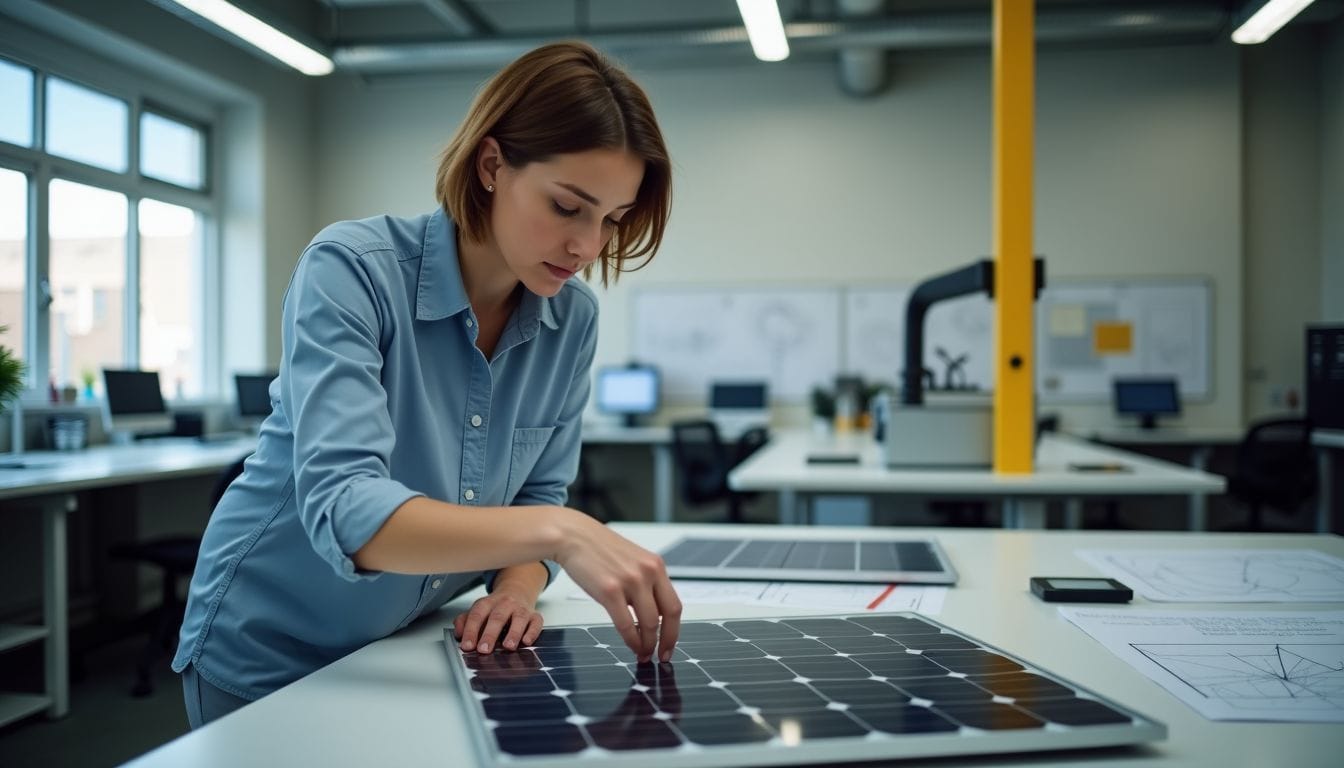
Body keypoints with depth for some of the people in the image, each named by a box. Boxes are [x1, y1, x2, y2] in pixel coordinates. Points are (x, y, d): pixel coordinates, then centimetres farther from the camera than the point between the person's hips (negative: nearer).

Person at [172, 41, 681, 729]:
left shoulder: (572, 320, -9)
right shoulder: (352, 270, -24)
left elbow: (538, 498, 0)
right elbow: (343, 508, -36)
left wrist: (517, 587, -20)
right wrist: (557, 531, -48)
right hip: (268, 654, -4)